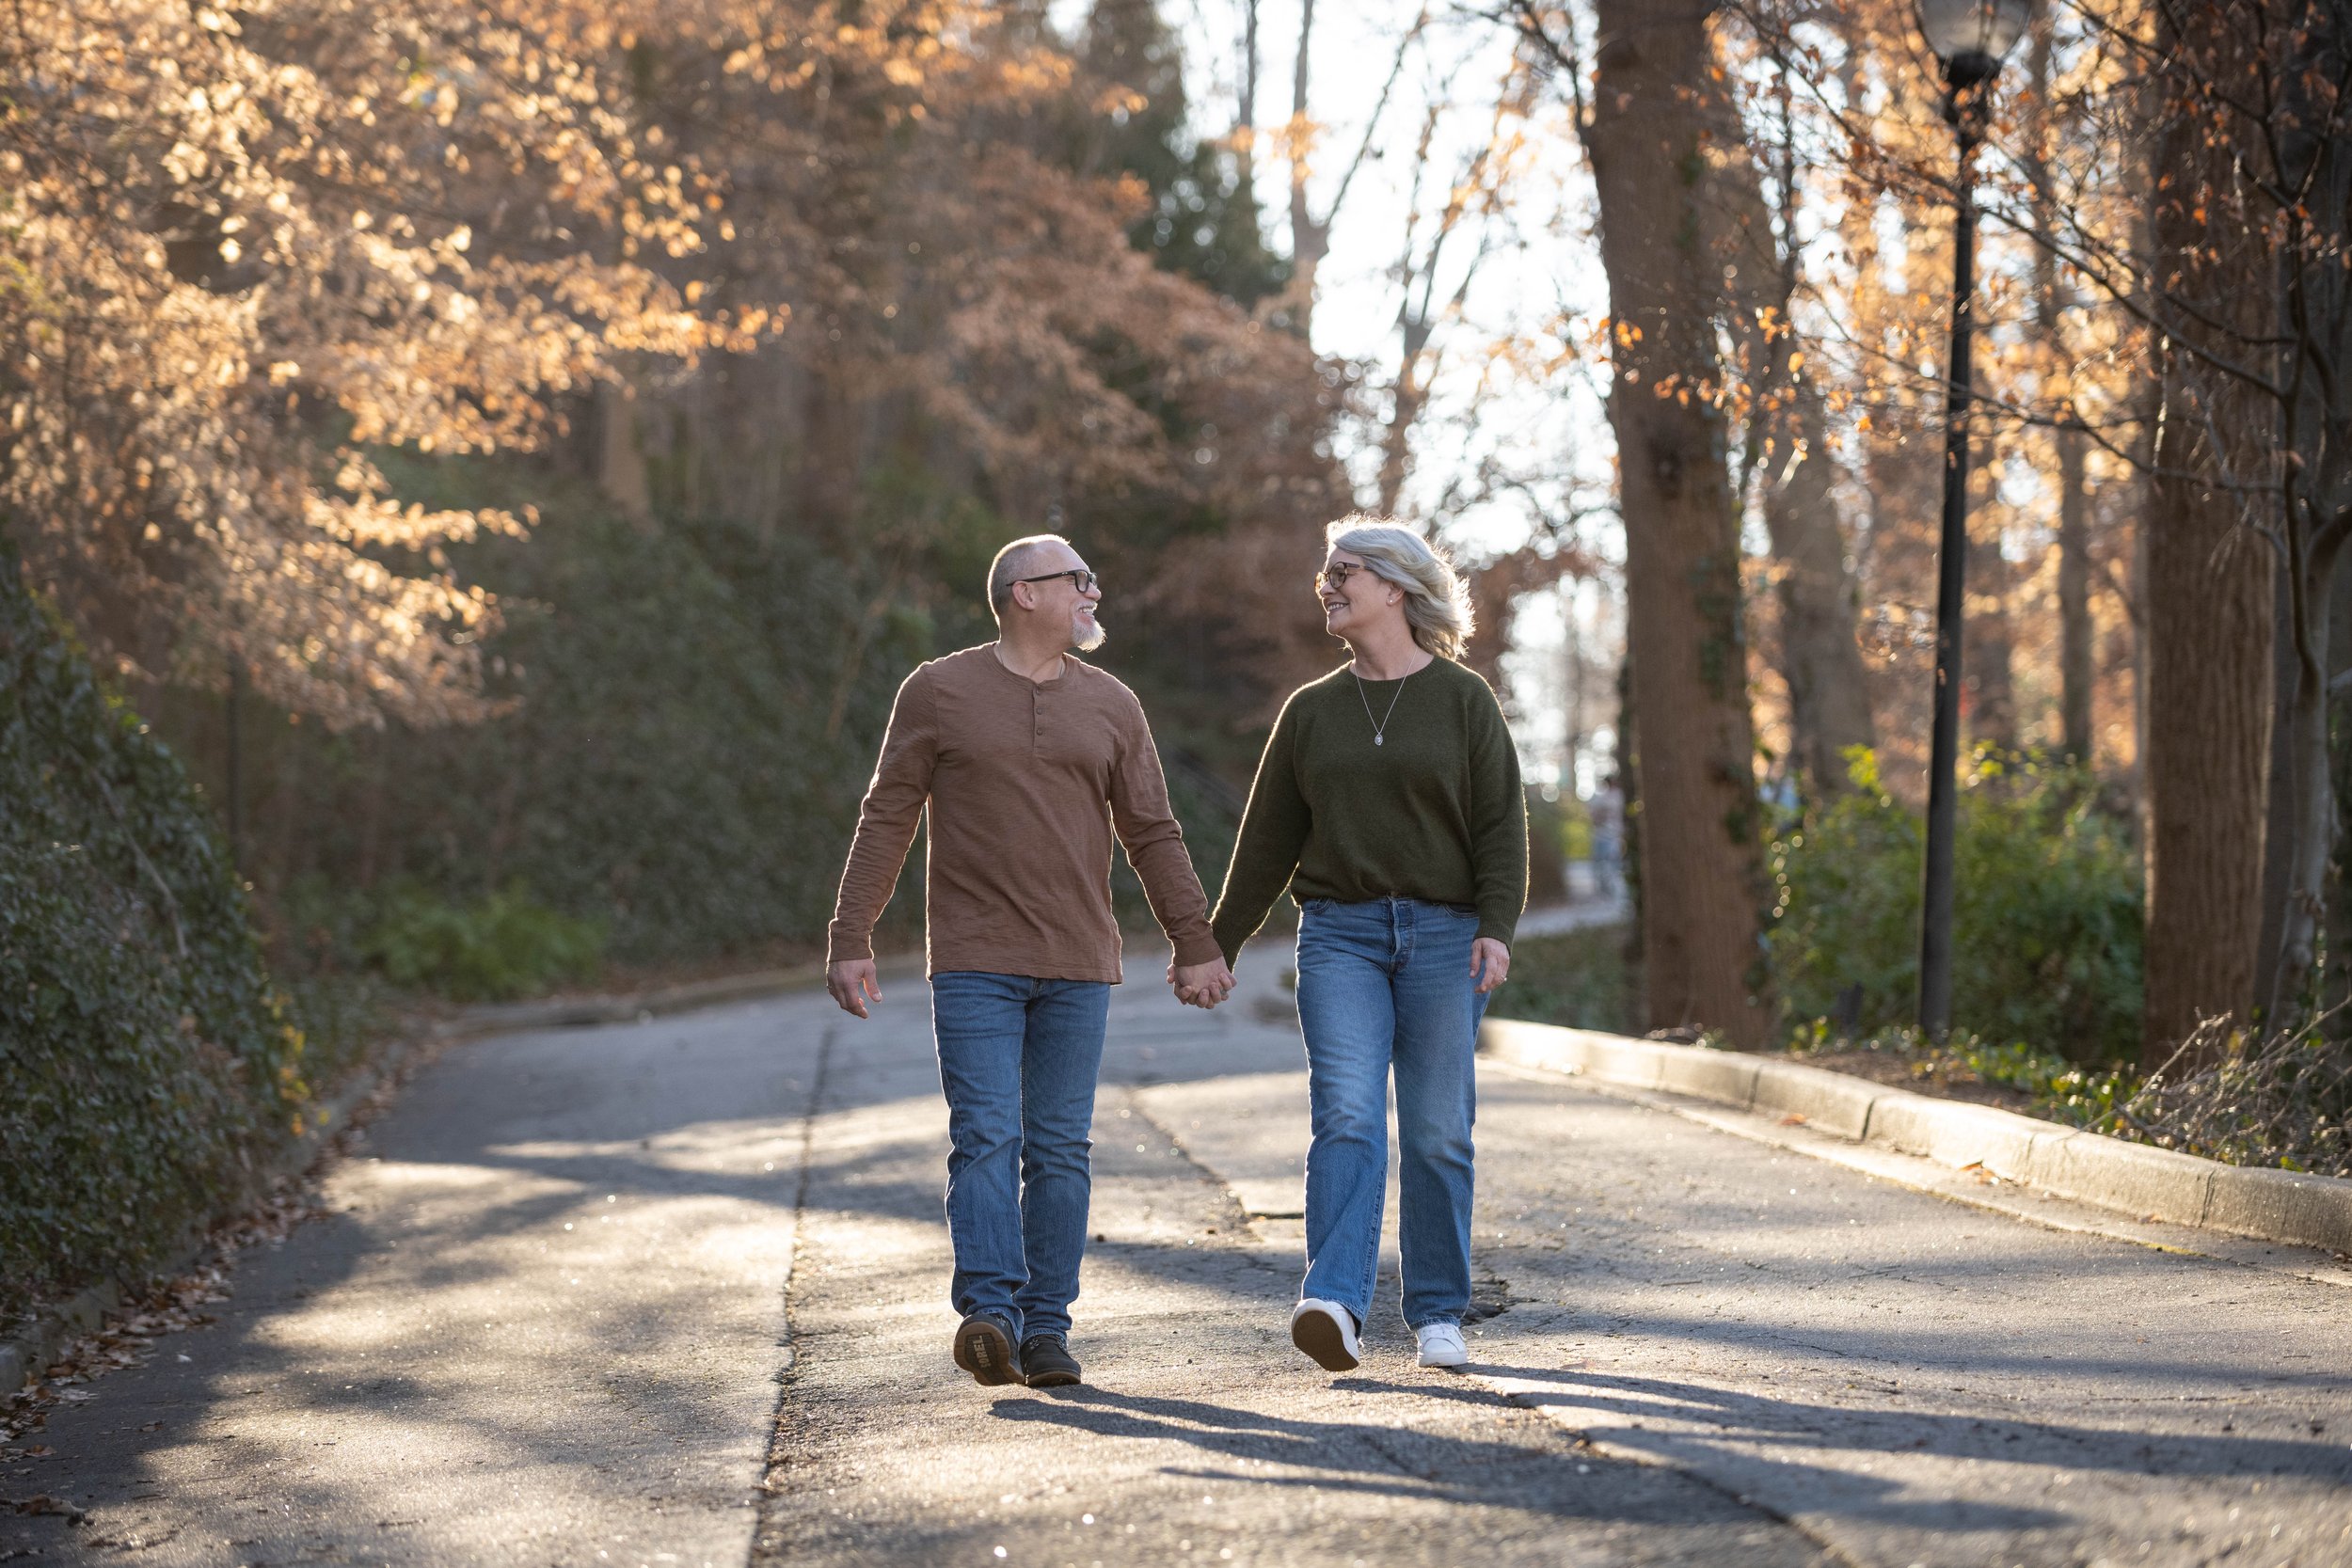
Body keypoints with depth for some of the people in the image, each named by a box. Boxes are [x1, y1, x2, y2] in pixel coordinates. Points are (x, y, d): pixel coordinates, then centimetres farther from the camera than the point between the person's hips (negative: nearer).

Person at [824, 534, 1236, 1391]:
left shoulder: (1111, 706, 10)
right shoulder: (938, 692, 2)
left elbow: (1153, 835, 12)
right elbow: (885, 821, 2)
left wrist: (1196, 945, 6)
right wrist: (849, 941, -4)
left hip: (1077, 968, 3)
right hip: (975, 965, -3)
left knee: (1059, 1149, 3)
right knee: (986, 1138, -12)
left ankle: (1046, 1328, 6)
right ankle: (989, 1315, -17)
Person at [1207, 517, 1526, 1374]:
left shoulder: (1463, 700, 4)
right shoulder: (1311, 710, 13)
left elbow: (1501, 824, 0)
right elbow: (1268, 838, 16)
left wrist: (1496, 927, -13)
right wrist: (1218, 944, 14)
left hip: (1442, 935, -1)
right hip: (1340, 936, 2)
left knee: (1436, 1132, 1)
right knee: (1346, 1114, -14)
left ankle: (1438, 1316, 11)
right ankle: (1334, 1303, -24)